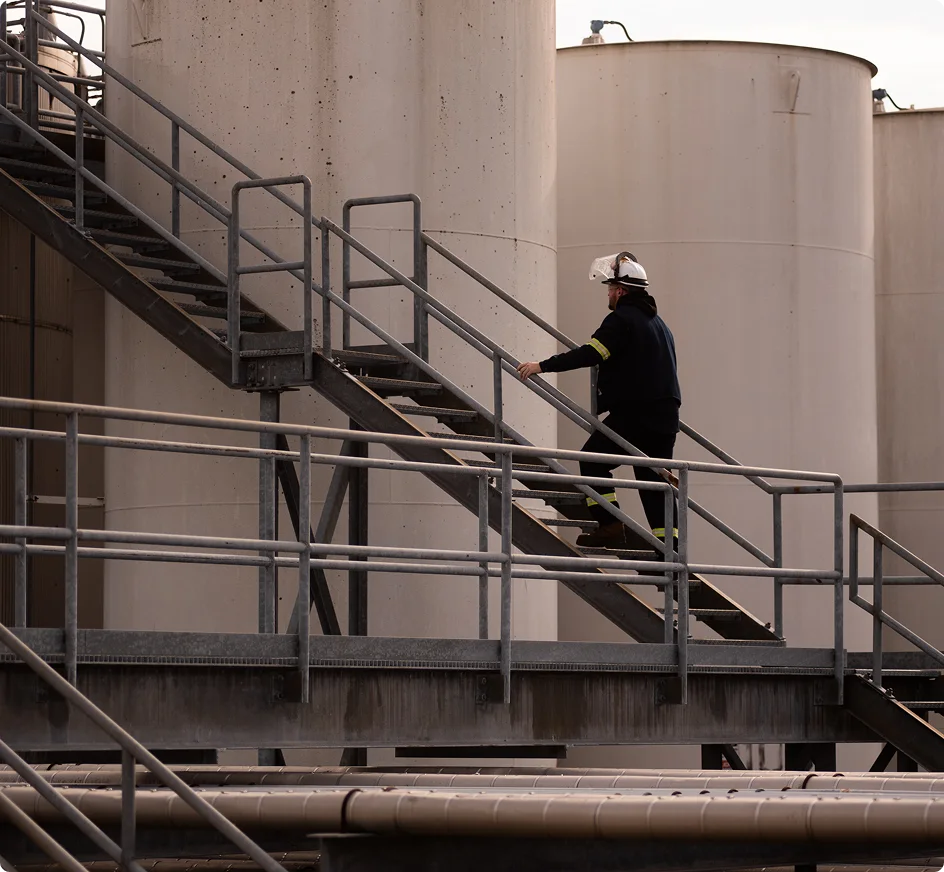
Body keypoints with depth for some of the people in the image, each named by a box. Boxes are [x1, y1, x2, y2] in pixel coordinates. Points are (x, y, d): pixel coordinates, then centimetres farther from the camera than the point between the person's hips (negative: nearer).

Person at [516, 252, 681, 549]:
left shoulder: (622, 319, -7)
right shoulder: (658, 323, 21)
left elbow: (590, 355, -17)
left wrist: (543, 365, -15)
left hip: (633, 413, -8)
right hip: (665, 414, 8)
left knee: (593, 460, 3)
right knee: (655, 481, 8)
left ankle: (610, 526, -7)